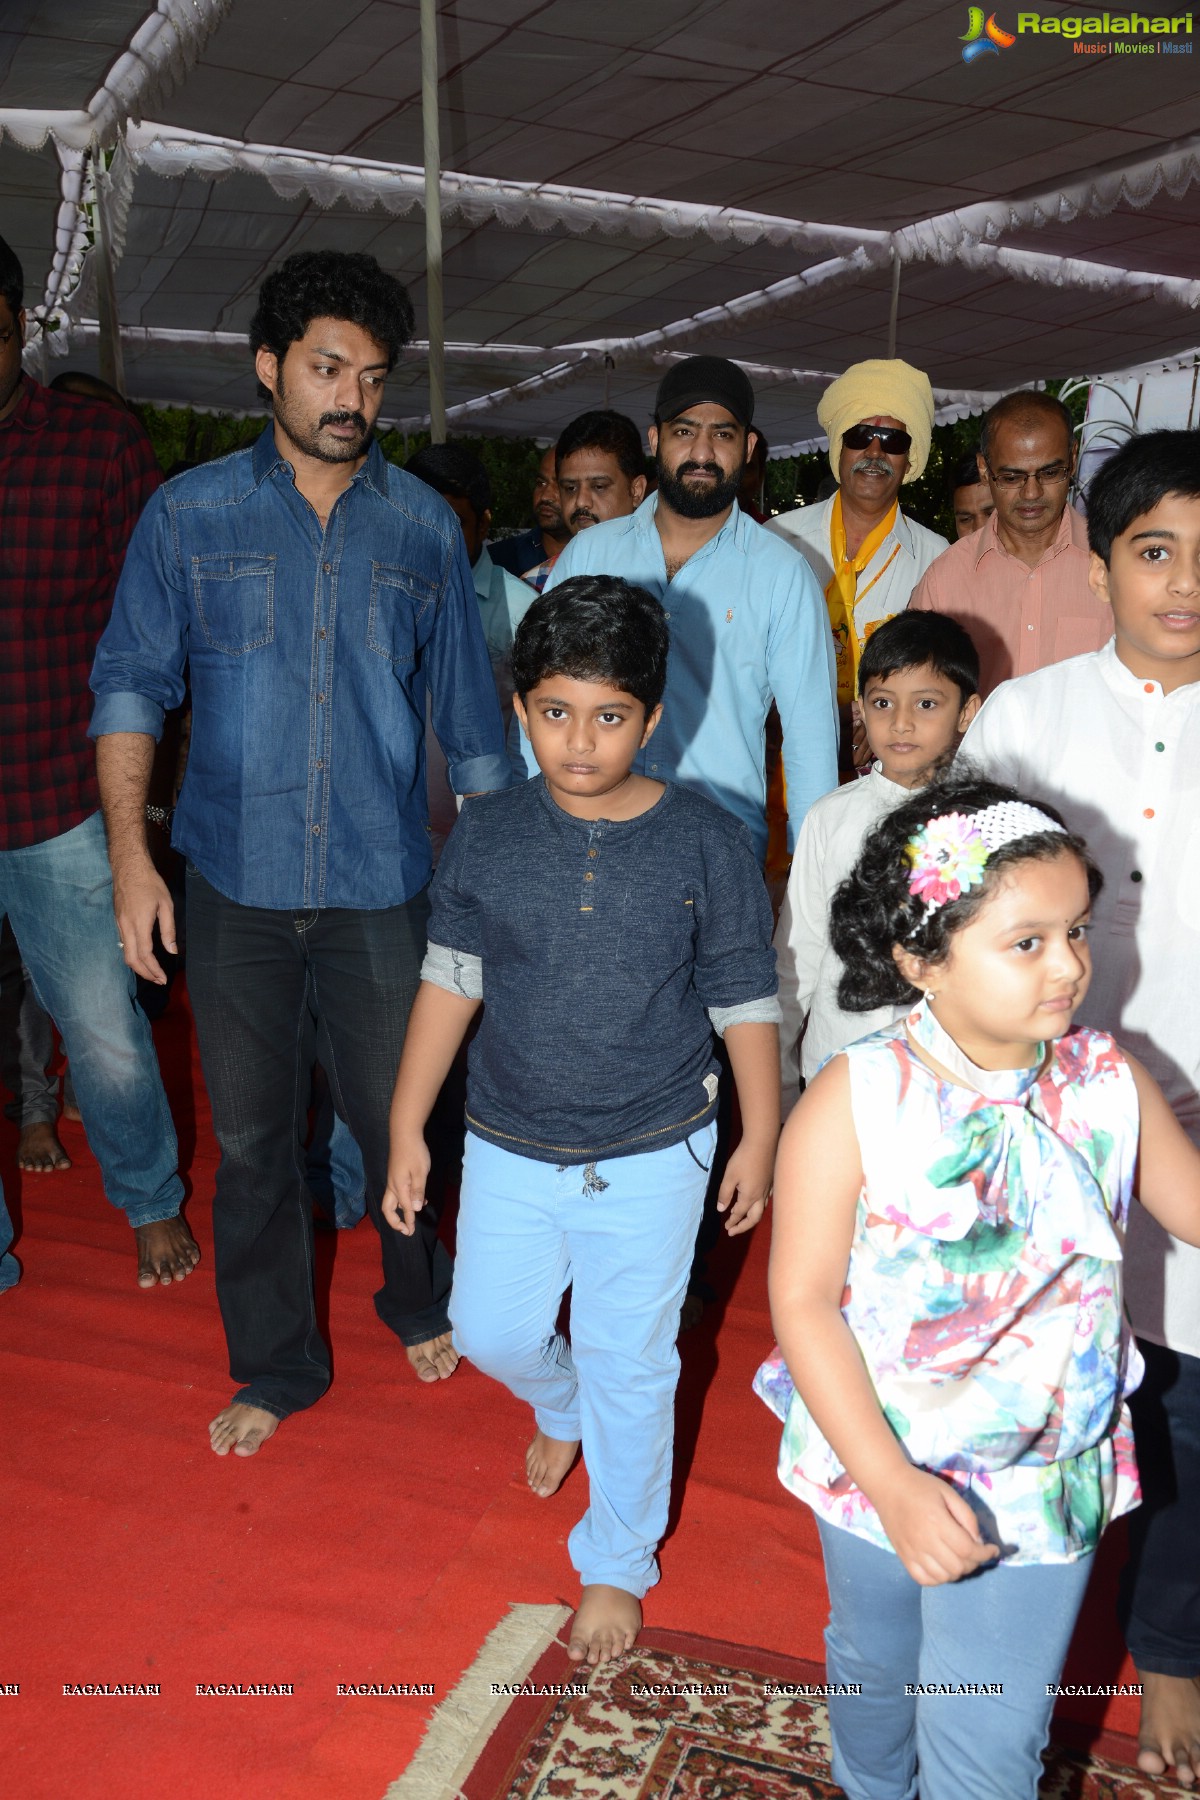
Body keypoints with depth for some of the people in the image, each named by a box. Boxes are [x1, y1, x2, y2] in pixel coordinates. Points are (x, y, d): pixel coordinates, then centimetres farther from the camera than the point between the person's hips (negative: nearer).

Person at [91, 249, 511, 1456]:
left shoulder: (423, 526, 4)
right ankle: (276, 1365, 31)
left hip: (382, 887, 0)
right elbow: (131, 684, 2)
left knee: (397, 1121, 10)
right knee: (251, 1135, 11)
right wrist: (130, 851, -9)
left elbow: (468, 712, 8)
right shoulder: (190, 514, 2)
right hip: (235, 882, 1)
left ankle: (419, 1301, 40)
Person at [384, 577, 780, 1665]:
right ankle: (561, 1409, 55)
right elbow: (451, 979, 0)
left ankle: (618, 1562, 38)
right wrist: (408, 1125, 2)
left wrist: (761, 1138, 1)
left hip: (653, 1162, -2)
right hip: (510, 1150, 3)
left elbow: (744, 1000, -5)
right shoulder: (488, 838, -8)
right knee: (492, 1332, 18)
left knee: (630, 1365, 12)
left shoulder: (707, 845, -14)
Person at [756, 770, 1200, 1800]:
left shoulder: (1109, 1085, -14)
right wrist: (893, 1486, -25)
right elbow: (803, 1303, -20)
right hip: (873, 1466, 0)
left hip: (1040, 1485, 1)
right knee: (872, 1665, 30)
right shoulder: (855, 1103, -24)